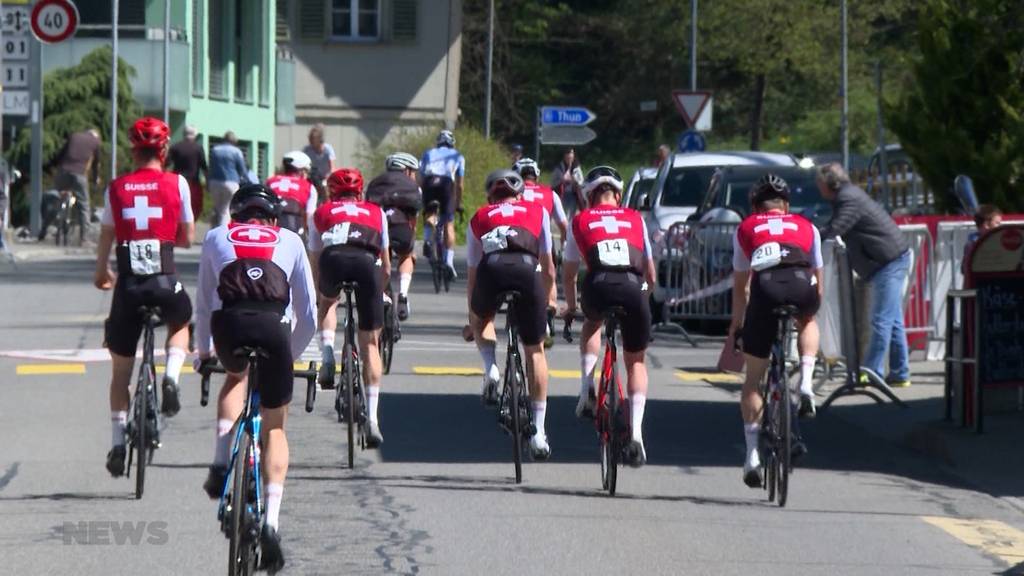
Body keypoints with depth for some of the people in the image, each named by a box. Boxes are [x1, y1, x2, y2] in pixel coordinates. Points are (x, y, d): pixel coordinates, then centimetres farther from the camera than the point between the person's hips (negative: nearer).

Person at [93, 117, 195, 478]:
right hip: (165, 283, -1)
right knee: (180, 323, 34)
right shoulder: (176, 184, 1)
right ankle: (171, 377, 6)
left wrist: (101, 273, 30)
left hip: (128, 285, 1)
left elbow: (105, 239, 11)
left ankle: (118, 442, 9)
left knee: (121, 370, 14)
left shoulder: (117, 188, 5)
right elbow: (187, 238, 7)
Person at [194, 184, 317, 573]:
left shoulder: (216, 237, 28)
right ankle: (271, 522, 3)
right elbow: (307, 311, 28)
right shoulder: (290, 241, 27)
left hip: (228, 324, 0)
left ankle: (221, 464, 17)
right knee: (274, 428, 15)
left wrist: (203, 352, 46)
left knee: (235, 377, 36)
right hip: (274, 325, 0)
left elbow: (203, 304, 32)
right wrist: (292, 354, 41)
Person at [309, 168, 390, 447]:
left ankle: (328, 359, 12)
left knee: (328, 301, 36)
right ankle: (372, 420, 3)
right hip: (366, 262, 0)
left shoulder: (322, 213, 33)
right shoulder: (376, 213, 35)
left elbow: (315, 263, 39)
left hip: (333, 258, 0)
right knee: (370, 343, 10)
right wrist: (380, 291, 59)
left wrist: (320, 295, 55)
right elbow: (386, 268, 41)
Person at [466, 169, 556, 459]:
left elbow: (472, 274, 37)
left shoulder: (479, 218, 32)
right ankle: (538, 433, 13)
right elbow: (548, 269, 32)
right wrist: (545, 302, 47)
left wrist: (471, 318, 48)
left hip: (491, 271, 0)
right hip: (526, 272, 0)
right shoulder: (537, 212, 31)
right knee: (534, 350, 15)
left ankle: (490, 369, 8)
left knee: (481, 319, 36)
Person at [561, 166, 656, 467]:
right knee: (636, 361, 17)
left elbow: (568, 272, 32)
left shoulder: (581, 221, 24)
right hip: (634, 288, 0)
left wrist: (570, 306, 50)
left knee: (592, 324, 36)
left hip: (598, 287, 0)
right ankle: (636, 433, 2)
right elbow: (650, 272, 32)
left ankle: (587, 389, 16)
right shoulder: (635, 219, 26)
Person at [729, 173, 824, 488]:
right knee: (807, 323, 38)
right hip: (802, 287, 1)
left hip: (766, 288, -1)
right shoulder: (807, 227, 31)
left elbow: (740, 286, 33)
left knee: (753, 377, 14)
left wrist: (736, 323, 45)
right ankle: (806, 386, 15)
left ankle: (752, 455, 9)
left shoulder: (745, 229, 30)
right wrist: (809, 312, 51)